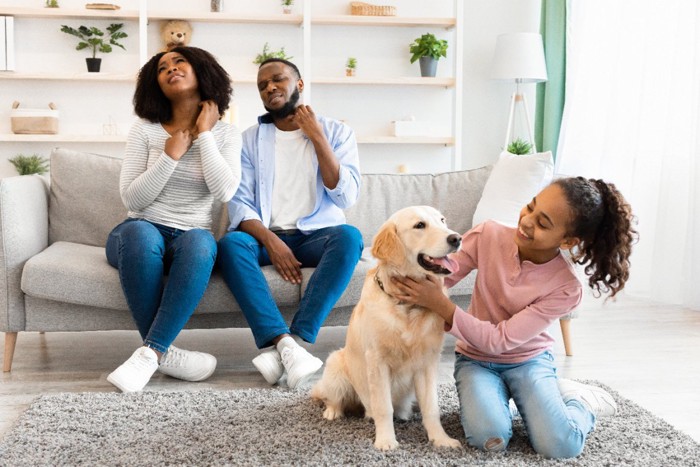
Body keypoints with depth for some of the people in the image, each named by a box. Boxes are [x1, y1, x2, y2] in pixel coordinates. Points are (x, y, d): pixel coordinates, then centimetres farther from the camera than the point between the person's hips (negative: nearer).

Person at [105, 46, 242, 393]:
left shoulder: (226, 134, 6)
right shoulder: (145, 130, 4)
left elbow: (224, 192, -12)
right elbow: (132, 199, -5)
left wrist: (204, 134, -7)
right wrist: (171, 155, -11)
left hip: (192, 237, 0)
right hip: (143, 233, 0)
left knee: (200, 242, -38)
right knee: (139, 232, -38)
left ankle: (149, 352, -36)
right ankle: (165, 353, -30)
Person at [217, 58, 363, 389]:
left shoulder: (336, 132, 8)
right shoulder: (251, 139, 11)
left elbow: (346, 197, -5)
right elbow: (239, 204, 0)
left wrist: (317, 138, -8)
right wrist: (270, 240, -20)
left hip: (318, 235, 0)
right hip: (267, 236, 1)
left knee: (349, 236, -34)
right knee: (231, 243, -31)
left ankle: (281, 347, -40)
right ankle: (286, 342, -44)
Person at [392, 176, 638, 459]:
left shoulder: (566, 288, -23)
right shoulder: (488, 235, -16)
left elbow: (499, 340, -25)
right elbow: (440, 276, -11)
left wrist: (440, 305, -35)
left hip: (529, 360, -1)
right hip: (476, 359, 1)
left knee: (561, 446, -24)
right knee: (489, 438, -28)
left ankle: (579, 400, 10)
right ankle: (498, 398, 8)